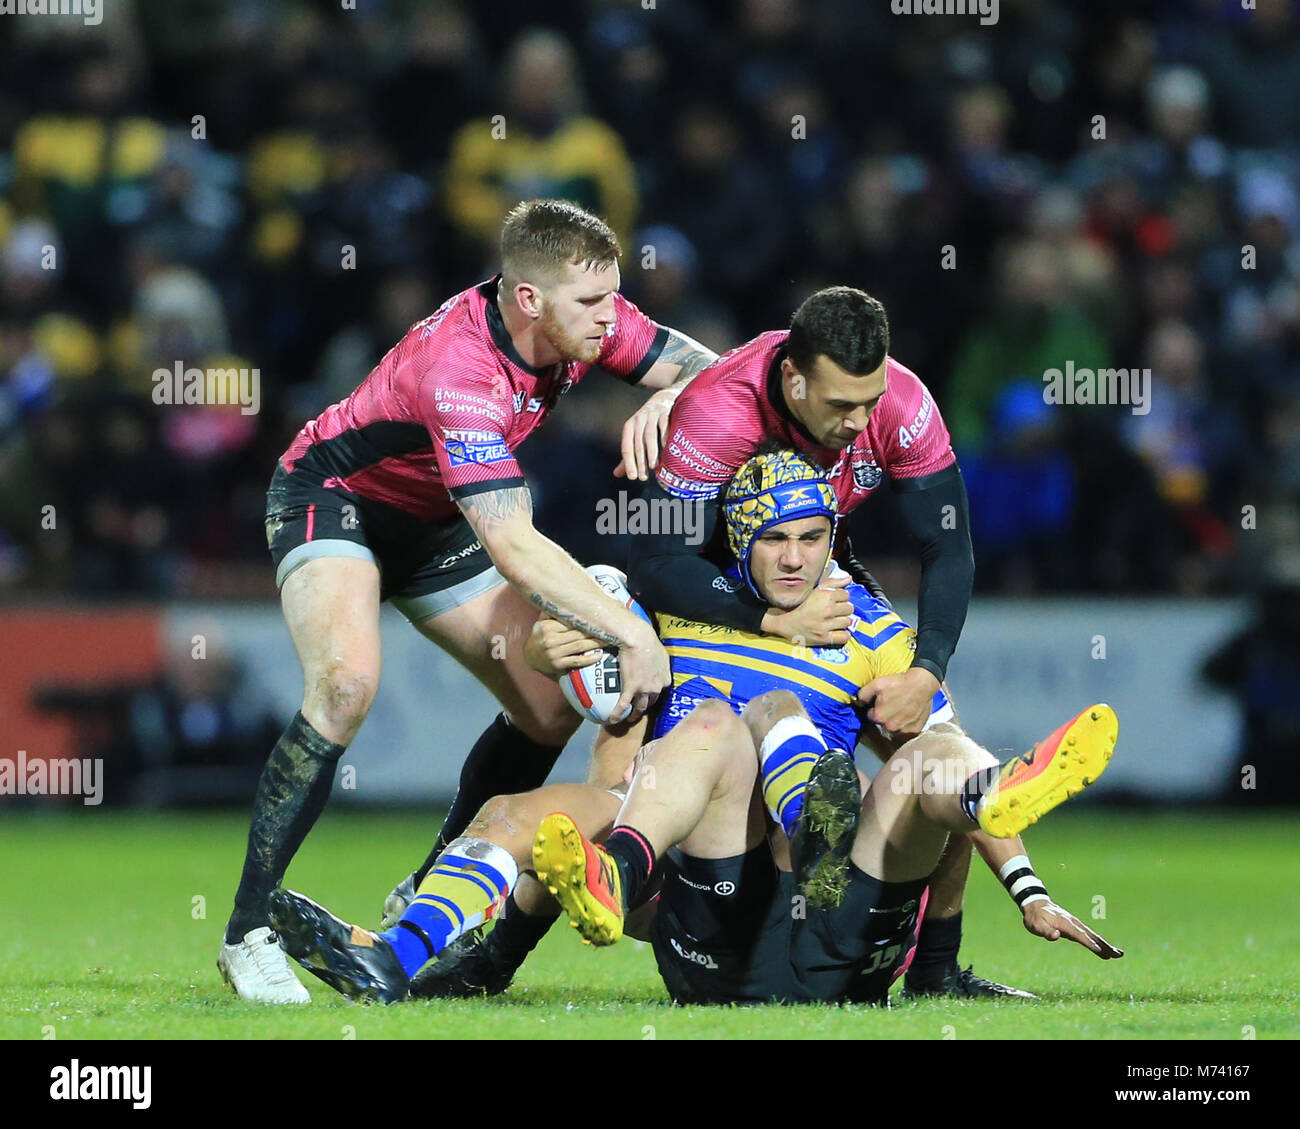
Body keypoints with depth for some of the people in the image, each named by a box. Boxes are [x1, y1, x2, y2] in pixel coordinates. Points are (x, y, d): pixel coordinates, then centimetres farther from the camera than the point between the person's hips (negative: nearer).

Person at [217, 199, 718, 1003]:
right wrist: (631, 634, -45)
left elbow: (705, 366, -5)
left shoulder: (585, 318, -17)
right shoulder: (458, 371, -39)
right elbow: (516, 551, -44)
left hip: (434, 524, 8)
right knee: (347, 681, -33)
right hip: (334, 495, -8)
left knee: (554, 704, 2)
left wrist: (668, 396, -29)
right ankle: (250, 931, -27)